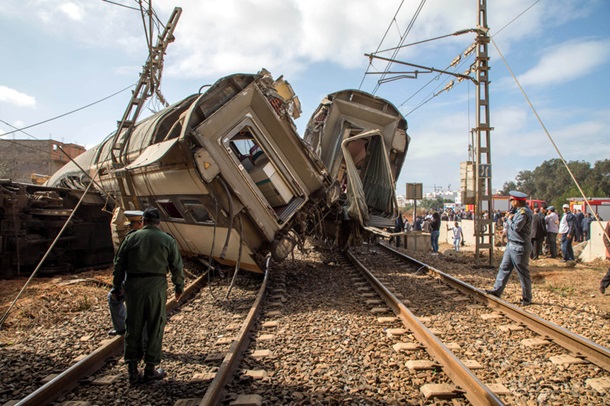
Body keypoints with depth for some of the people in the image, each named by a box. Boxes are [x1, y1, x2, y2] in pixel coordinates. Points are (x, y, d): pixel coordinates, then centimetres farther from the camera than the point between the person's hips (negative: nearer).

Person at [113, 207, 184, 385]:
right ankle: (150, 369, 14)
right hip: (156, 286, -2)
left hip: (133, 286, 2)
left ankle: (133, 370, 15)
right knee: (155, 328, 8)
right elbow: (177, 266, 3)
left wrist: (117, 286, 21)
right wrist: (179, 286, 16)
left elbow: (119, 264, 9)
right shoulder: (167, 240, 2)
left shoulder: (131, 238, 5)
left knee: (133, 327, 11)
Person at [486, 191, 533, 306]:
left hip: (520, 247, -10)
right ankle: (497, 291, 17)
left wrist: (509, 219, -7)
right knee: (504, 268, 11)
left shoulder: (524, 212, -17)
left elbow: (516, 227, -23)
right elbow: (507, 225, 18)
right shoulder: (517, 210, 13)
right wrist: (508, 218, -1)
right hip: (511, 245, 10)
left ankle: (526, 298, 13)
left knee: (523, 273, 1)